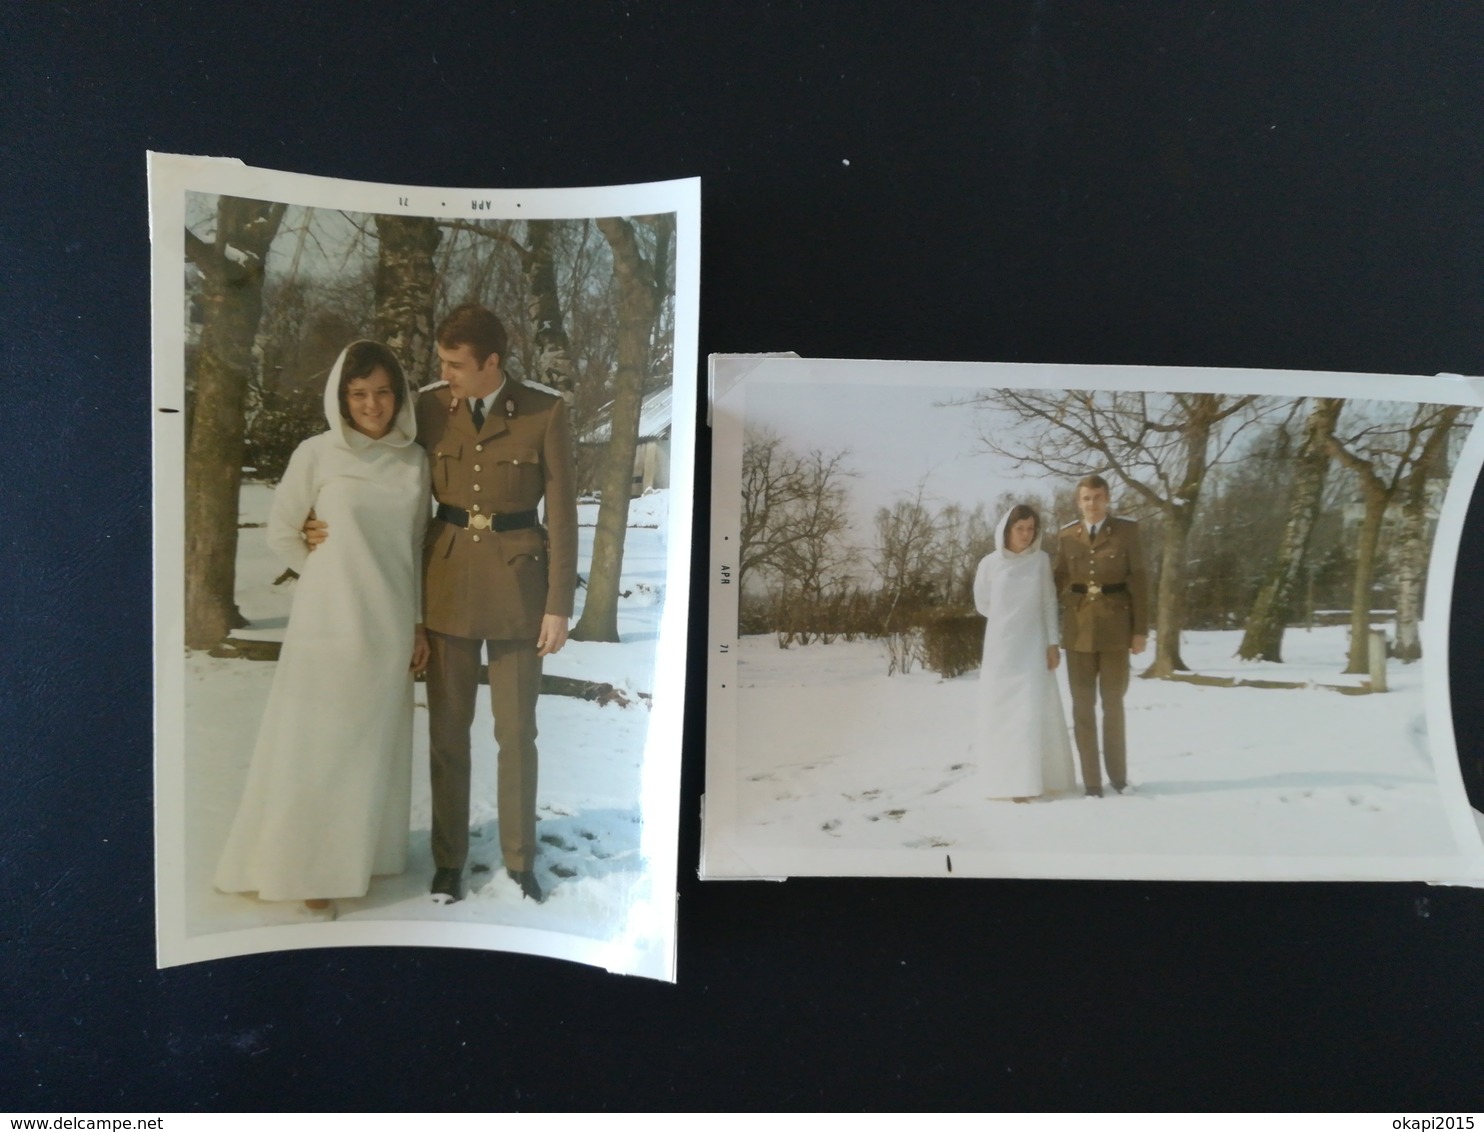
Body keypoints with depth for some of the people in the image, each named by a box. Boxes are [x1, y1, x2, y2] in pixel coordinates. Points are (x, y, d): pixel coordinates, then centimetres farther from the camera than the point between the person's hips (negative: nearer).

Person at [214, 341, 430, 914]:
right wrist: (337, 581, 4)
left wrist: (418, 621, 9)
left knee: (374, 745, 13)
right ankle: (306, 863, 20)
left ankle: (360, 854, 29)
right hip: (329, 625, -3)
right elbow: (282, 533, 1)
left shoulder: (414, 461, 3)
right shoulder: (316, 454, -7)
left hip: (390, 628, 3)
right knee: (317, 745, 5)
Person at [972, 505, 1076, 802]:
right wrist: (1007, 620, 9)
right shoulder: (990, 563, -1)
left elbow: (1050, 604, 3)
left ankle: (1034, 780, 5)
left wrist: (1053, 643, -2)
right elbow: (983, 605, 10)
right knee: (1002, 715, 2)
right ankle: (1010, 780, 8)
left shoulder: (1041, 560, 0)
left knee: (1034, 712, -3)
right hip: (1001, 647, 0)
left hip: (1033, 646, 0)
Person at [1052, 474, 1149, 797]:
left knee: (1113, 705, 8)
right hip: (1078, 628, 2)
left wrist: (1141, 629, -5)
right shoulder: (1067, 535, 8)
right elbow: (1059, 581, 9)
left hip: (1115, 628, -2)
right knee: (1083, 707, 3)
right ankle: (1091, 781, 10)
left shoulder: (1126, 530, 1)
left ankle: (1118, 776, 22)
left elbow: (1139, 582, -1)